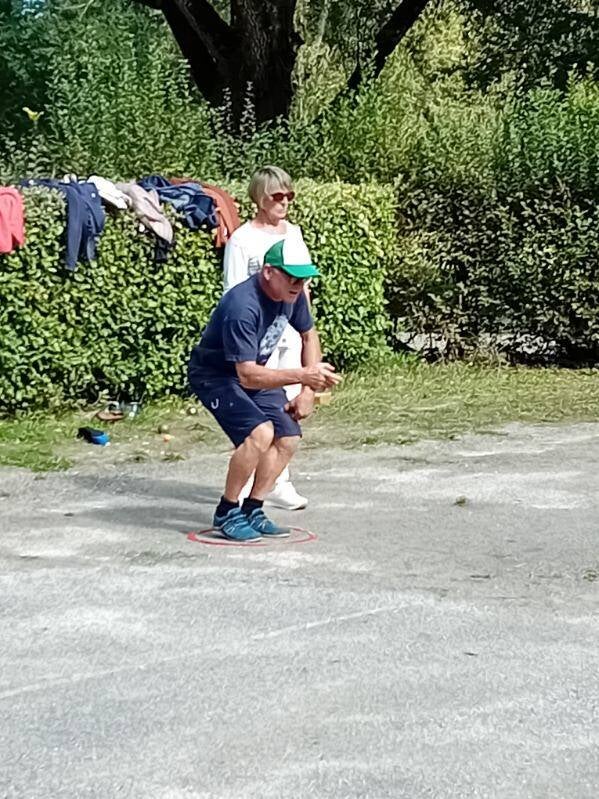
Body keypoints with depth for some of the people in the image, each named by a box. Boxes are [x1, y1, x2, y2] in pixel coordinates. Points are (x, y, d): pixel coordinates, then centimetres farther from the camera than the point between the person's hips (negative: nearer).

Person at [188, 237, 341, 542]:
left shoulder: (292, 294, -10)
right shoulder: (242, 307, -35)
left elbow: (308, 336, 10)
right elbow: (247, 375, -39)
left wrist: (307, 391, 2)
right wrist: (302, 376, -49)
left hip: (254, 373, 8)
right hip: (214, 376, -8)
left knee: (288, 437, -2)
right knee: (260, 433, -27)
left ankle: (252, 511, 11)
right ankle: (226, 513, -10)